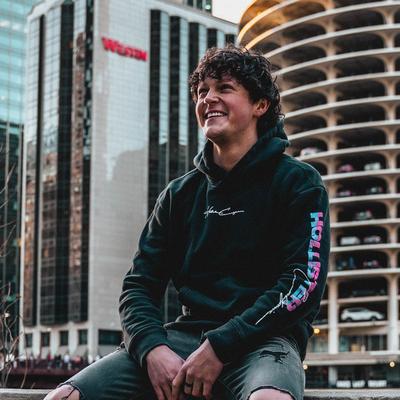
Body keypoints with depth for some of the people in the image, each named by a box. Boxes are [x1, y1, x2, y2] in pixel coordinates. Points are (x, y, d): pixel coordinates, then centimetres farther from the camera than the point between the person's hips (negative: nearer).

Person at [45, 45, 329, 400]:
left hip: (263, 340, -4)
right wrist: (152, 348, -11)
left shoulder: (298, 182, 5)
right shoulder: (179, 195, 18)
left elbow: (304, 282, -8)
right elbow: (139, 286, 12)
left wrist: (219, 348, -16)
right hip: (188, 332, 4)